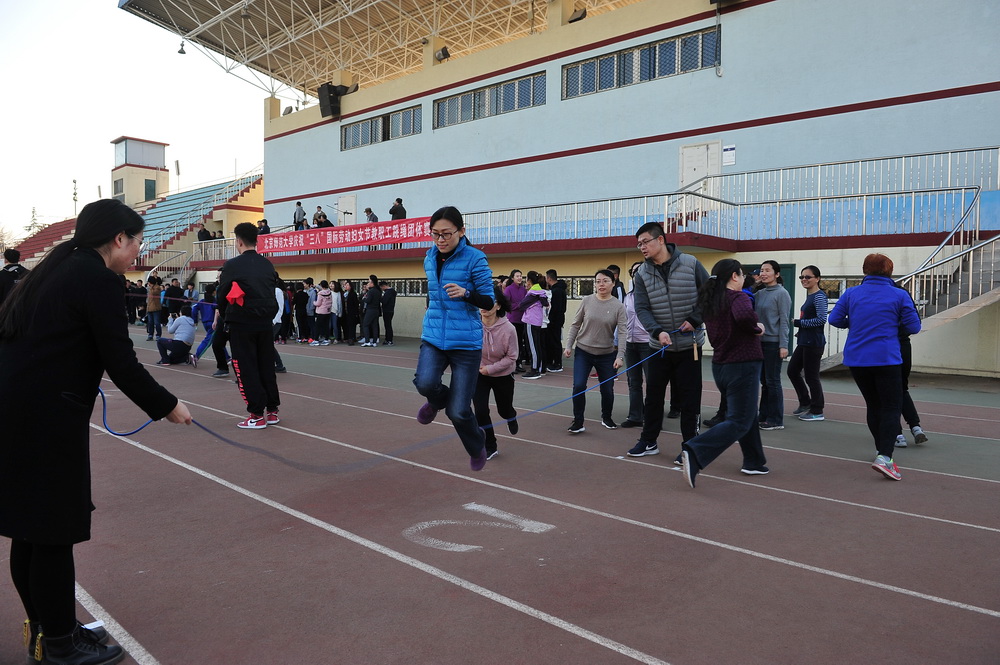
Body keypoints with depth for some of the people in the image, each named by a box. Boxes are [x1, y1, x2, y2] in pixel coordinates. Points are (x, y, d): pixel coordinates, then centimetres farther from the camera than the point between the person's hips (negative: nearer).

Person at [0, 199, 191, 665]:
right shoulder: (99, 278, -13)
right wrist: (167, 407, -5)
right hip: (45, 419, -9)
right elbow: (121, 363, -16)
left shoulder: (58, 267, 14)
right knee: (54, 530, 4)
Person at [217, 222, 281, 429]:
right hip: (265, 323, 5)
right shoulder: (267, 265, 6)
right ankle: (272, 411, 19)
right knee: (267, 367, 13)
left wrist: (221, 314, 18)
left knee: (246, 369, 2)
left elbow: (223, 295, -1)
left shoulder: (232, 265, -9)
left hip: (241, 324, -5)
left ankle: (257, 415, 2)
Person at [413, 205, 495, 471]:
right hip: (433, 337, 4)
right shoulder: (430, 258, 6)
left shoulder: (475, 259, -11)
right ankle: (438, 400, 13)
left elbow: (489, 301, -9)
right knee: (425, 383, -27)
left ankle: (477, 447, 30)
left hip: (466, 341, -4)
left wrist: (466, 293, -27)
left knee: (458, 412, -4)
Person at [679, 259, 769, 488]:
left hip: (721, 365, 8)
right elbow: (745, 315, -36)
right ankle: (694, 452, -20)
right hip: (742, 365, -8)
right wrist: (757, 327, -16)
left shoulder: (710, 300, 9)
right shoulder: (737, 297, -14)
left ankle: (754, 462, 30)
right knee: (739, 422, -5)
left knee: (747, 414, 22)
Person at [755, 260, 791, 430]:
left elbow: (784, 321, -12)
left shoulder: (781, 293, -8)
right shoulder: (759, 293, 10)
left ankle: (776, 420, 5)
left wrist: (784, 345, -16)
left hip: (774, 343, -7)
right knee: (764, 381, 13)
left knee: (772, 381, -2)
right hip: (760, 341, 7)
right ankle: (764, 416, 22)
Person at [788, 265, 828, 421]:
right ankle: (805, 403, 27)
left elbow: (821, 320, -21)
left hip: (813, 343, -9)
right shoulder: (810, 296, 13)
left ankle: (817, 411, 12)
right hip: (804, 341, 9)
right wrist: (800, 331, 11)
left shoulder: (819, 296, -14)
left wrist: (797, 322, -17)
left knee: (811, 376, 0)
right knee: (792, 370, 14)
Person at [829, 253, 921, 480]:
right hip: (886, 359, -4)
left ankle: (882, 451, 29)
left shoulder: (851, 293, 2)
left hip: (856, 360, 4)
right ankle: (884, 457, -16)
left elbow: (834, 319, 3)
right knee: (891, 407, 0)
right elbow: (914, 327, -2)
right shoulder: (900, 295, -4)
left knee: (873, 404, 18)